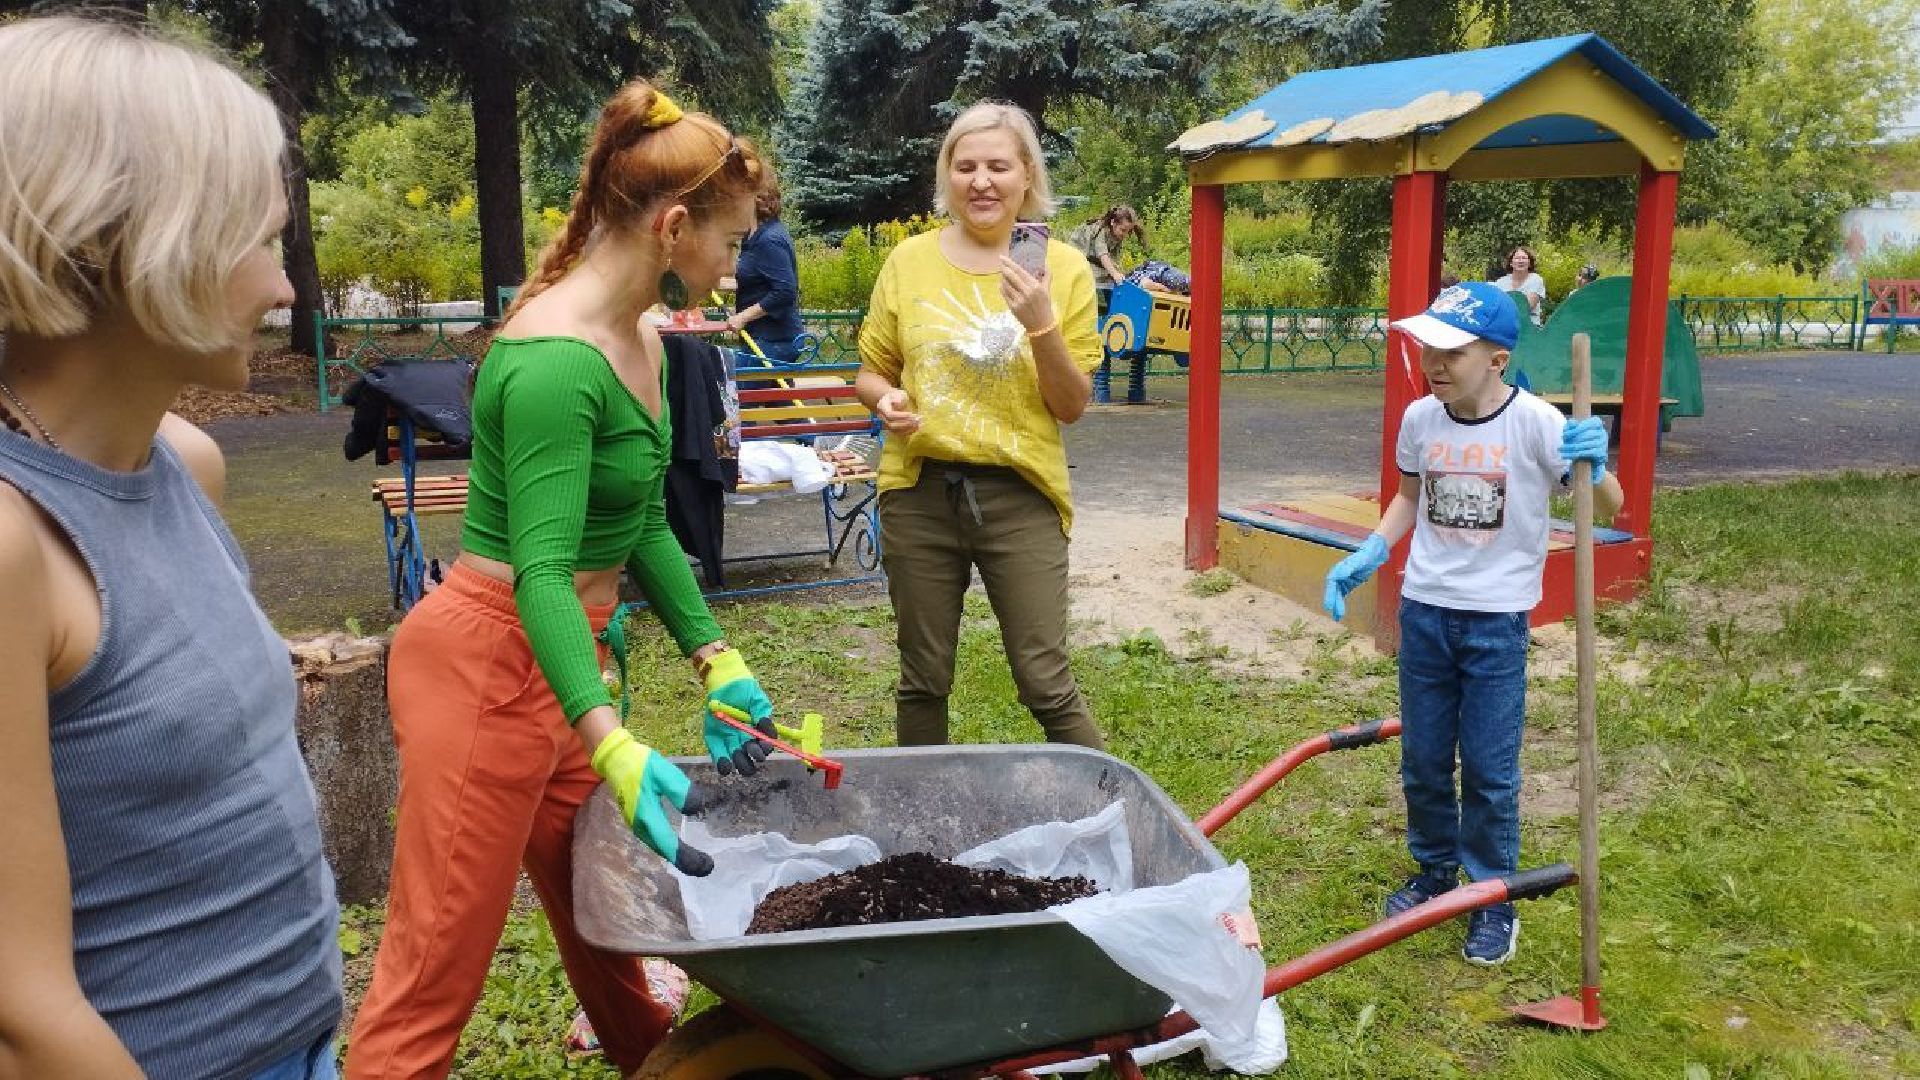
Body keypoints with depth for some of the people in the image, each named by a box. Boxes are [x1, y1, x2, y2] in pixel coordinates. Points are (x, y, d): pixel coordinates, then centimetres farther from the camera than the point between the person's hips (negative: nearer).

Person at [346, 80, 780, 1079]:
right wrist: (616, 750, -39)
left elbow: (645, 527, 12)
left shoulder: (640, 340, 7)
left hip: (564, 655, 9)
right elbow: (539, 573, -29)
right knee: (436, 969, 1)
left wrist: (717, 664, 9)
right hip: (492, 661, -9)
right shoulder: (556, 360, -23)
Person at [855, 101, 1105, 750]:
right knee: (923, 681, 13)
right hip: (919, 494, 2)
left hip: (1020, 497, -2)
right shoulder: (909, 261, 1)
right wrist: (886, 400, -12)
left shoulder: (1063, 267, -1)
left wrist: (1041, 325, -17)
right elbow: (871, 372, 11)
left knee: (1046, 685, 0)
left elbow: (1072, 407, -1)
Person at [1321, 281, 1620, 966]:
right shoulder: (1419, 418, -4)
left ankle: (1494, 900, 22)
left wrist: (1592, 465, -32)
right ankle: (1436, 871, 35)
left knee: (1488, 768, 4)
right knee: (1422, 760, 14)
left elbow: (1610, 511, -11)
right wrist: (1367, 556, 0)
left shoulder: (1534, 422, -15)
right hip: (1424, 609, 4)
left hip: (1496, 619, -4)